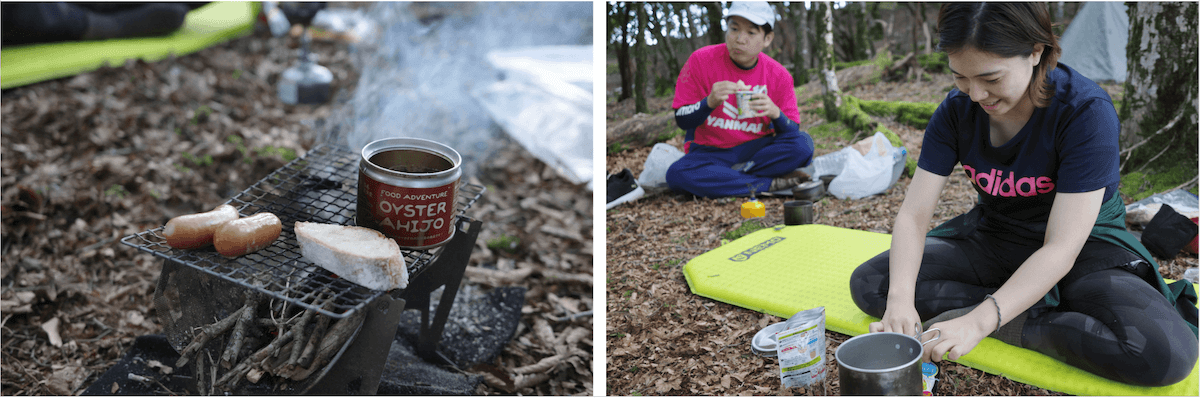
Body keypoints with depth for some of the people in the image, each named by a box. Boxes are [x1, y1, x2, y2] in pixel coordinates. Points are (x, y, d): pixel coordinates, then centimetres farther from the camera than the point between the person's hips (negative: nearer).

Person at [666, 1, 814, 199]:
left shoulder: (779, 76, -4)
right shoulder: (701, 61, -9)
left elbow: (792, 133, -3)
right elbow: (682, 120, -8)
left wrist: (775, 113, -25)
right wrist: (709, 102, -28)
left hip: (756, 149, 1)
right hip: (710, 151, -1)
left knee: (803, 143, -26)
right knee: (677, 174, -34)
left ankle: (723, 177, -21)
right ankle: (771, 184, -25)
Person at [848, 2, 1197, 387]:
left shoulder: (1086, 111, -26)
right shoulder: (957, 110, -12)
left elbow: (1061, 250, -30)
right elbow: (913, 214, -14)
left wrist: (979, 321, -40)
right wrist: (900, 300, -33)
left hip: (1083, 249, -4)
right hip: (991, 240, 5)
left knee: (1167, 352, -33)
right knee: (867, 283, -14)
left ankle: (1010, 326, -17)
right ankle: (1033, 312, -16)